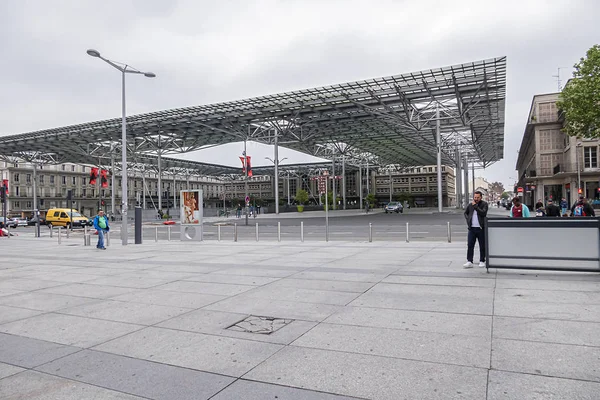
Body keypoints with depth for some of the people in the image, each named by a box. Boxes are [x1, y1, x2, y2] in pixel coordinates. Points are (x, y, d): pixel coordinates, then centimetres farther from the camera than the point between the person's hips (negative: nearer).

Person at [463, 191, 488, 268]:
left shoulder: (484, 204, -2)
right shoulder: (470, 205, 9)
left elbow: (483, 213, -19)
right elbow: (465, 213, 25)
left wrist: (475, 206, -16)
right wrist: (468, 219, 9)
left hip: (481, 228, -3)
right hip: (472, 228, 3)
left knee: (482, 246, 6)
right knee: (470, 245, -2)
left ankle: (482, 261, 17)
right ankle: (469, 261, 0)